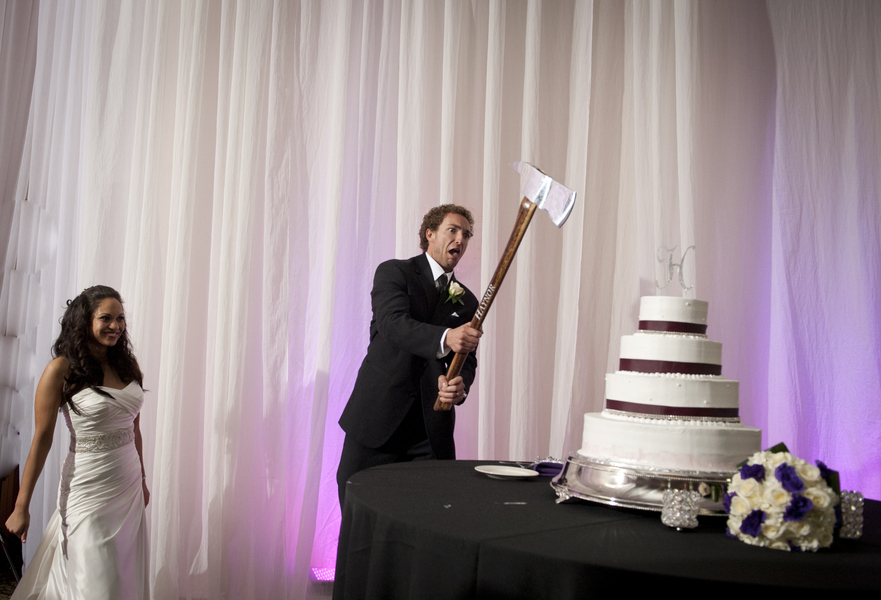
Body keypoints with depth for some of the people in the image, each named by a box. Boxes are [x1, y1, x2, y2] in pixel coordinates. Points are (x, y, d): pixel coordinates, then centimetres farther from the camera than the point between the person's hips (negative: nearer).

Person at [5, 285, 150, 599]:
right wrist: (21, 507, -9)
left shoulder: (128, 365, 5)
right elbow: (42, 439, -11)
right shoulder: (61, 370, -12)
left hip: (129, 488, 6)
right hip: (88, 489, -6)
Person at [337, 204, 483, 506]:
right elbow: (393, 324, -19)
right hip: (377, 418, -3)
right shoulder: (393, 272, 0)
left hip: (432, 429, 4)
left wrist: (460, 385, -16)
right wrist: (445, 338, -37)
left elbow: (466, 361, 9)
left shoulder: (467, 302, 14)